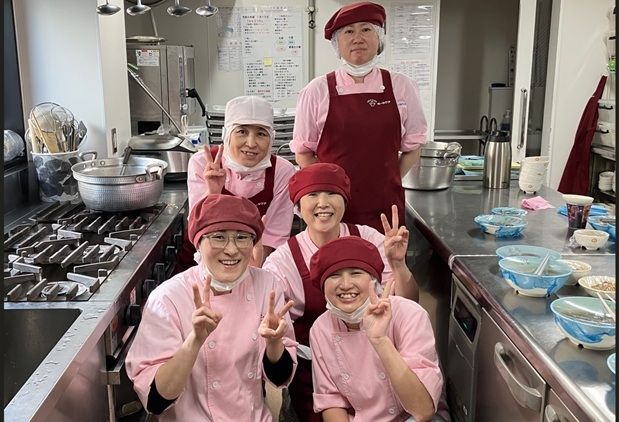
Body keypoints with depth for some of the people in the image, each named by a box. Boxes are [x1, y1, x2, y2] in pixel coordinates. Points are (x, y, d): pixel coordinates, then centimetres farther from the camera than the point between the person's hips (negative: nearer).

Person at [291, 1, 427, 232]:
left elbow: (412, 147, 10)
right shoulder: (317, 91, -2)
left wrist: (387, 185, 3)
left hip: (385, 208, 1)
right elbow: (303, 152, 5)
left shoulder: (401, 87, 2)